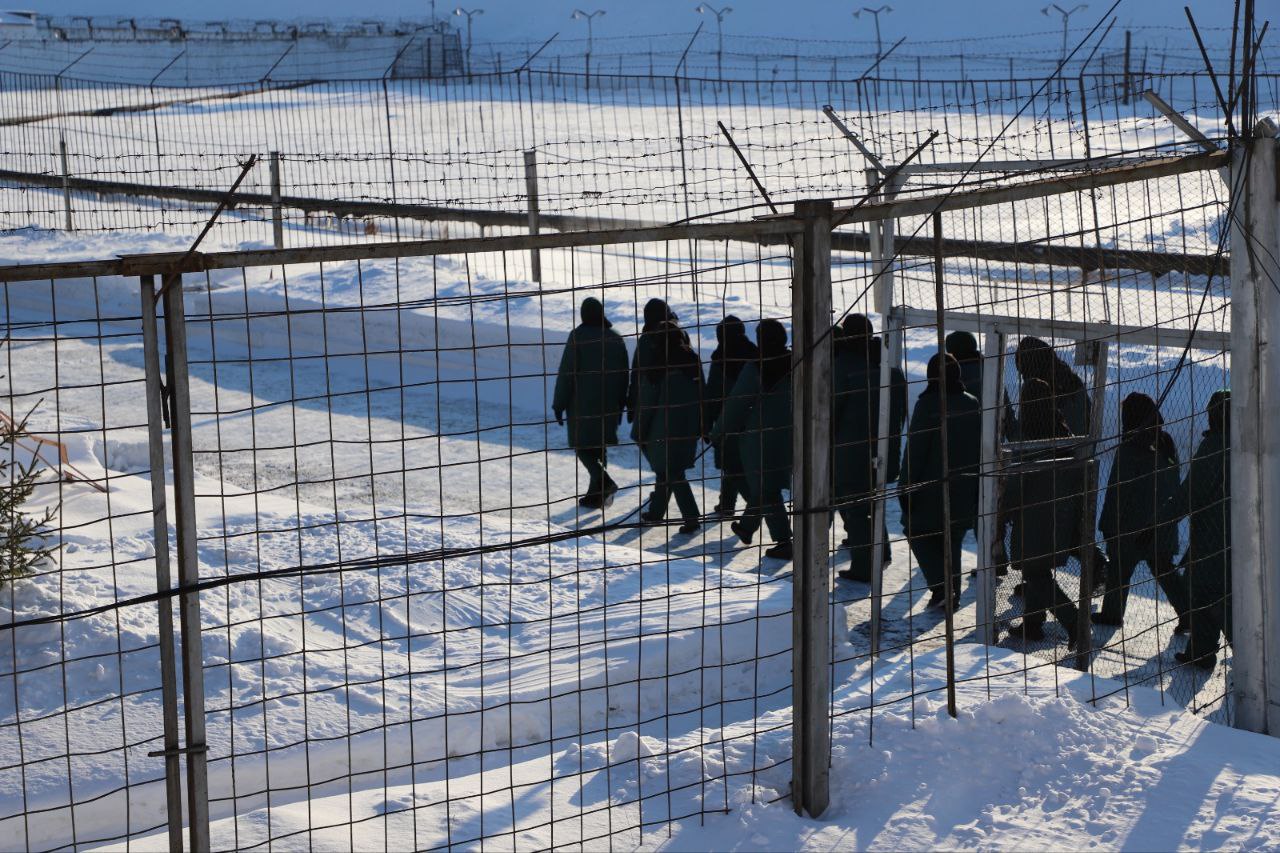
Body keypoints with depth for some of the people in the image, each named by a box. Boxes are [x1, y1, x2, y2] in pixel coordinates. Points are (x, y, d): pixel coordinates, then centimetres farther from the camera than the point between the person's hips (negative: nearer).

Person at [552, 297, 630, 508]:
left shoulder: (578, 336, -11)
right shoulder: (616, 338, 6)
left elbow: (566, 372, -12)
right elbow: (624, 374, 12)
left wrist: (559, 404, -6)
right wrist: (620, 405, 20)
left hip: (582, 403, -5)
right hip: (609, 404, 5)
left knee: (582, 444, 2)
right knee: (599, 445, 14)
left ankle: (603, 481, -19)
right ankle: (596, 494, 14)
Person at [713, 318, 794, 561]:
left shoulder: (755, 370, -18)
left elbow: (736, 405, -11)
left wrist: (718, 432, 1)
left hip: (760, 438, -6)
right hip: (788, 438, 6)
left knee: (766, 490, 2)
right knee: (762, 485, 22)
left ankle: (783, 542, -1)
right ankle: (747, 527, 38)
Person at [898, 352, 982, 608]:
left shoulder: (928, 404, -14)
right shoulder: (973, 404, 5)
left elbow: (915, 449, -14)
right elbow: (980, 448, 11)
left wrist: (906, 487, -8)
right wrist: (976, 486, 19)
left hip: (932, 486, -5)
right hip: (964, 488, 5)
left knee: (916, 531, 9)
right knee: (953, 539, 16)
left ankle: (940, 586, -6)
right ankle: (952, 593, 18)